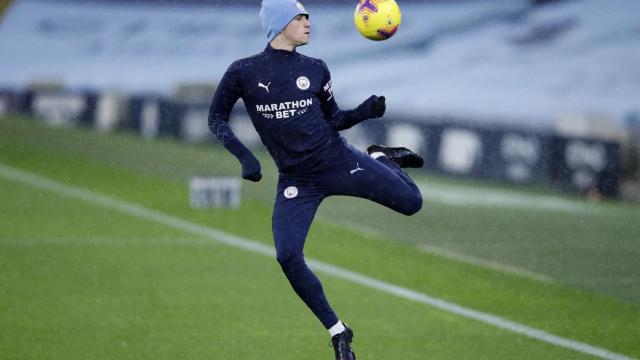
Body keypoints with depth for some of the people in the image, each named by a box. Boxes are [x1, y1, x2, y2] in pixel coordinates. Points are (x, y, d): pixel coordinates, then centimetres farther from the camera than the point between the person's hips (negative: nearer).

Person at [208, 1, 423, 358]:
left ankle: (381, 159, 29)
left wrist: (366, 110, -10)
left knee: (411, 202, -6)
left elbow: (334, 119, 9)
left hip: (338, 161, 1)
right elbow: (217, 119, 2)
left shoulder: (315, 69, 0)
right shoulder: (243, 72, -6)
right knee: (288, 257, -17)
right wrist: (245, 156, -11)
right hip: (296, 180, -1)